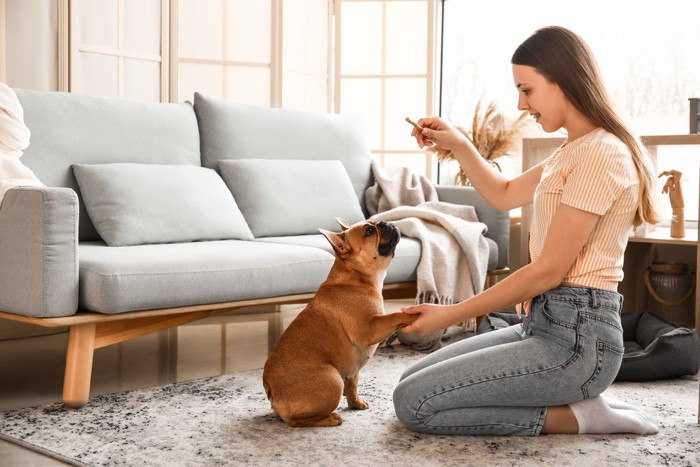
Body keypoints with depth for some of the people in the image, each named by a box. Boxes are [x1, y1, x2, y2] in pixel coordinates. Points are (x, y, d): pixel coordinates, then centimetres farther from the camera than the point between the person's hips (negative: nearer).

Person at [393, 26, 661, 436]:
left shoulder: (601, 153, -17)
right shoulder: (575, 150, 15)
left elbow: (547, 271, -19)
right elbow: (504, 194, 27)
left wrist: (451, 315, -13)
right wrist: (458, 144, 11)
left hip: (575, 340, -10)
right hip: (547, 325, 10)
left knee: (413, 403, -14)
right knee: (411, 381, 12)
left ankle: (575, 415, -6)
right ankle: (575, 396, 9)